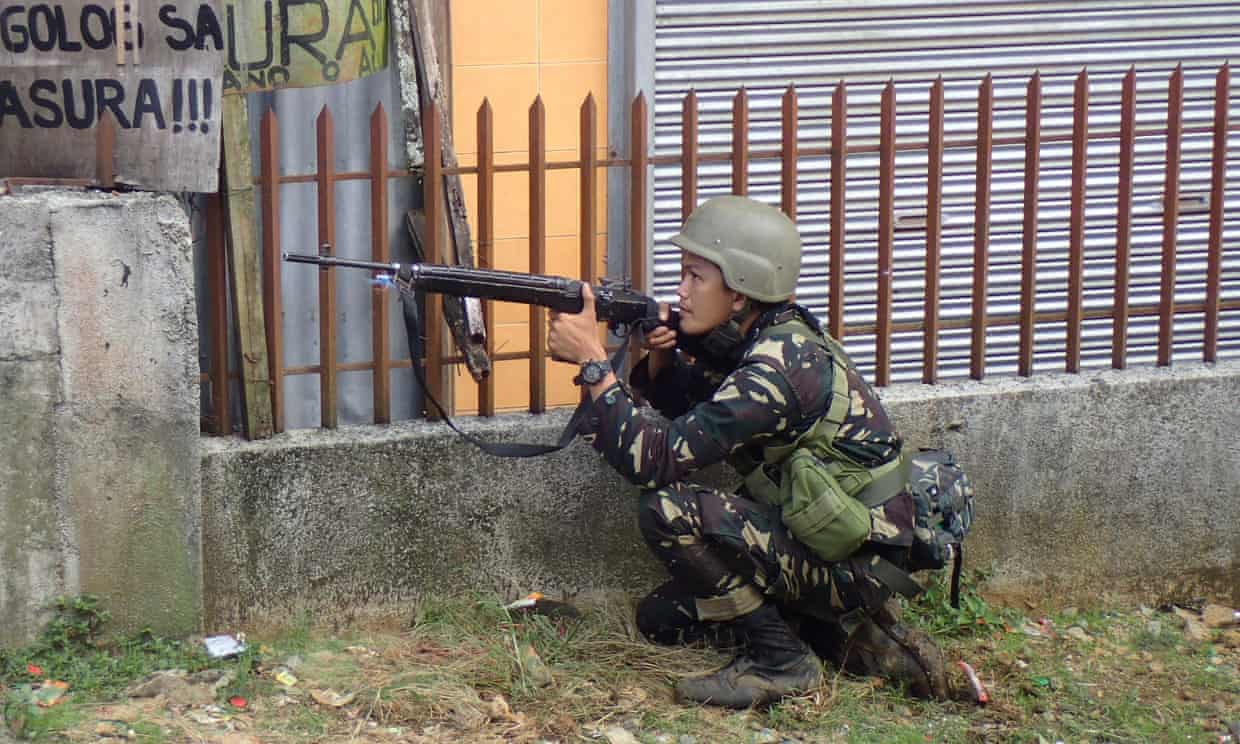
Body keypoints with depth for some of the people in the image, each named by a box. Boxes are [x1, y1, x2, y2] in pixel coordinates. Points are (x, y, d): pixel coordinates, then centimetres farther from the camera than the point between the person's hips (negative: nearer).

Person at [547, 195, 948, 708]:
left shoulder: (780, 367, -25)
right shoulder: (749, 342, 4)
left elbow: (657, 458, -28)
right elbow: (687, 414, 17)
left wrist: (593, 362, -22)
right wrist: (661, 358, -3)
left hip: (856, 564, -10)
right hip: (814, 538, 10)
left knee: (669, 510, -22)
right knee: (660, 617, 16)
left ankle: (780, 660, -10)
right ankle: (853, 639, 12)